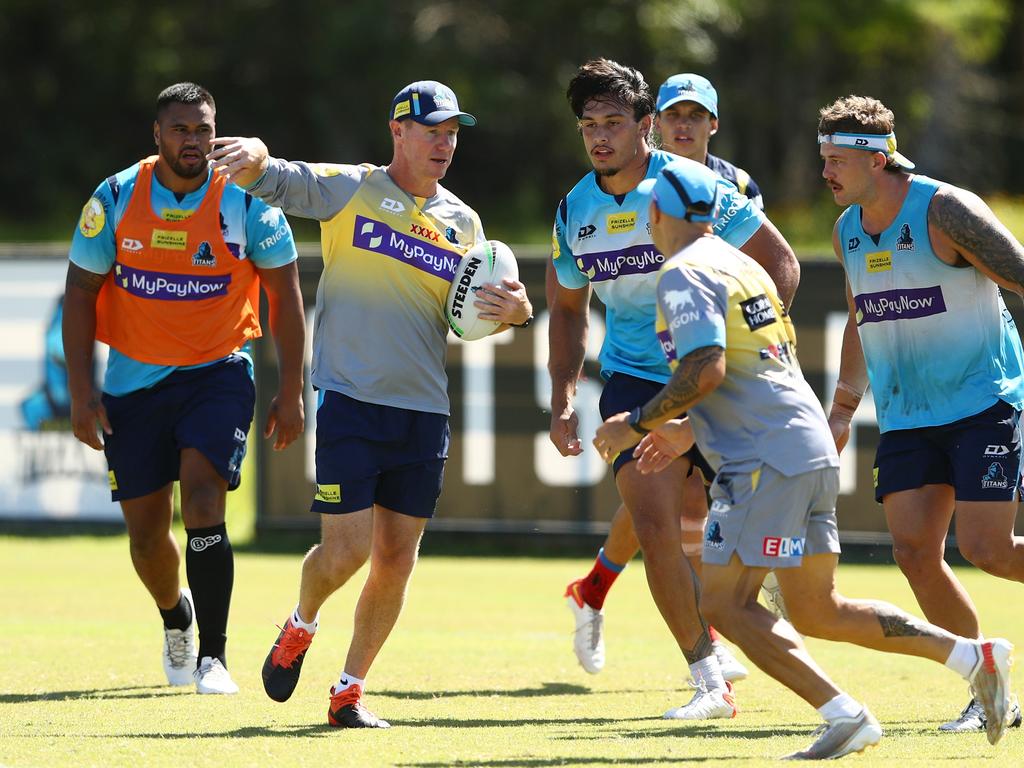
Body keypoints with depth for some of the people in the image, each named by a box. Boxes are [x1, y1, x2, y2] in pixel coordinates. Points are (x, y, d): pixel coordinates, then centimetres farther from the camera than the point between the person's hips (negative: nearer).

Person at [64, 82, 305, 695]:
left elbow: (286, 296, -1)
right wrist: (81, 391, -5)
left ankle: (213, 655, -20)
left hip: (219, 373, -2)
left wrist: (291, 393, -4)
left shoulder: (247, 202, -8)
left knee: (202, 497, -23)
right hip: (134, 381, 2)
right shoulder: (115, 199, -5)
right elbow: (81, 292, 2)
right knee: (146, 531, 5)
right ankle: (177, 616, 38)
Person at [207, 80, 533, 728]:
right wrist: (251, 156, -30)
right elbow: (269, 177, -6)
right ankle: (301, 627, 22)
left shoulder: (463, 222, 13)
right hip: (350, 401, -4)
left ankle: (350, 691, 16)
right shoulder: (348, 189, 1)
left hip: (424, 410, 4)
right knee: (346, 549, -10)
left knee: (397, 558, 3)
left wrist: (513, 311, -4)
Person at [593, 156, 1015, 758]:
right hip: (813, 449, 9)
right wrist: (684, 429, 35)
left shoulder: (686, 274, -8)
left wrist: (637, 425, -10)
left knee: (726, 605, -7)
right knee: (818, 613, 13)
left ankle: (845, 716, -16)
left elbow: (707, 370, -21)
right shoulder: (740, 264, 22)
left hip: (767, 460, -9)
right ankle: (975, 656, 7)